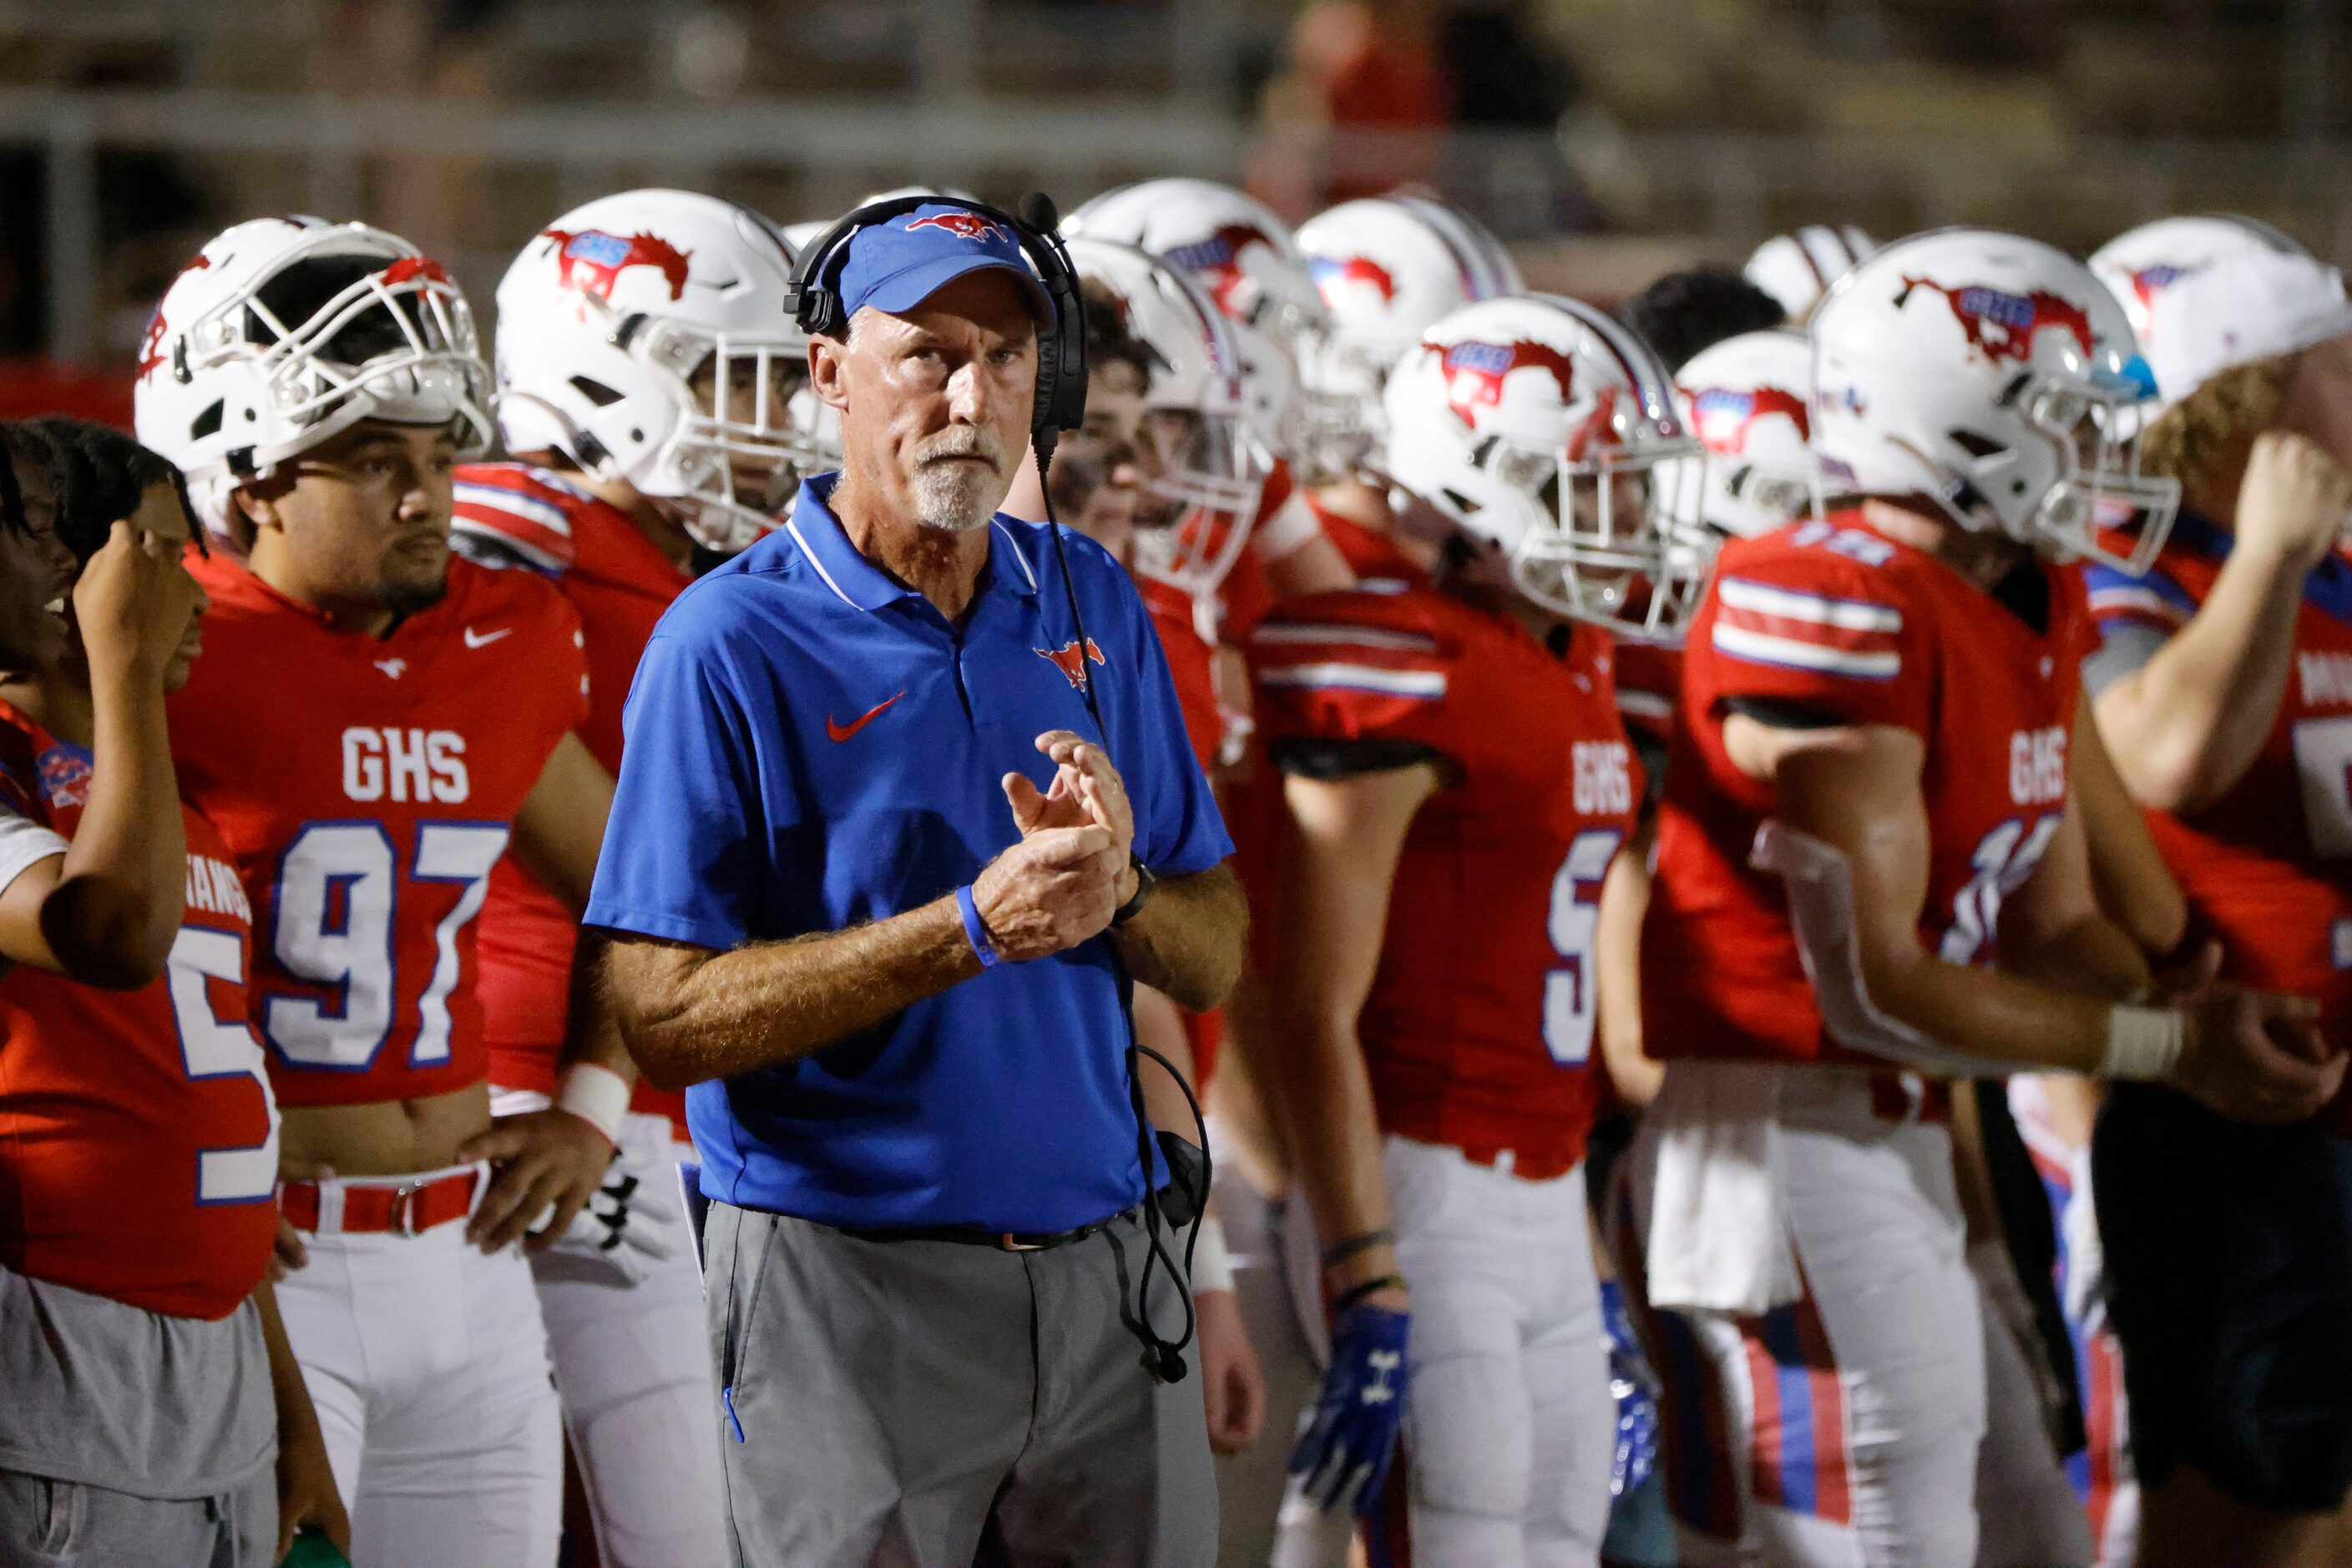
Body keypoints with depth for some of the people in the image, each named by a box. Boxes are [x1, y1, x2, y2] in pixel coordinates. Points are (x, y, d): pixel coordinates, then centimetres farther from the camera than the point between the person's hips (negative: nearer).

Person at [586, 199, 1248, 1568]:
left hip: (1108, 1275, 5)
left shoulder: (1093, 608, 9)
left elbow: (1214, 960, 11)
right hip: (854, 1287, -5)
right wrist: (973, 930, -21)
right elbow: (667, 1019, -15)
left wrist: (1116, 889, -12)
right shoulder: (733, 644, -9)